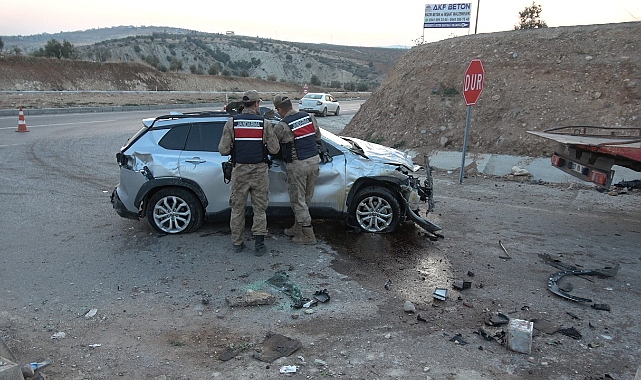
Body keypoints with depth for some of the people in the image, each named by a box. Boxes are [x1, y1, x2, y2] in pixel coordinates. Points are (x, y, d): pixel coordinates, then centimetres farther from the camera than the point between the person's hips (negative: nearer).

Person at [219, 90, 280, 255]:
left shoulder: (231, 122, -3)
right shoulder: (265, 123, -5)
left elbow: (223, 150, -6)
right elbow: (274, 149, -4)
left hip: (239, 170, 1)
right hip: (259, 171, -1)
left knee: (237, 209, 14)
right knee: (260, 209, 9)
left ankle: (237, 243, 22)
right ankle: (259, 245, 10)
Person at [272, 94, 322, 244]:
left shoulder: (281, 127, -13)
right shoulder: (310, 117, 3)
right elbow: (318, 138, 13)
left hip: (297, 165, -6)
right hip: (314, 161, 7)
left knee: (298, 200, 5)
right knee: (306, 199, 16)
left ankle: (308, 235, 9)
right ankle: (297, 228, 30)